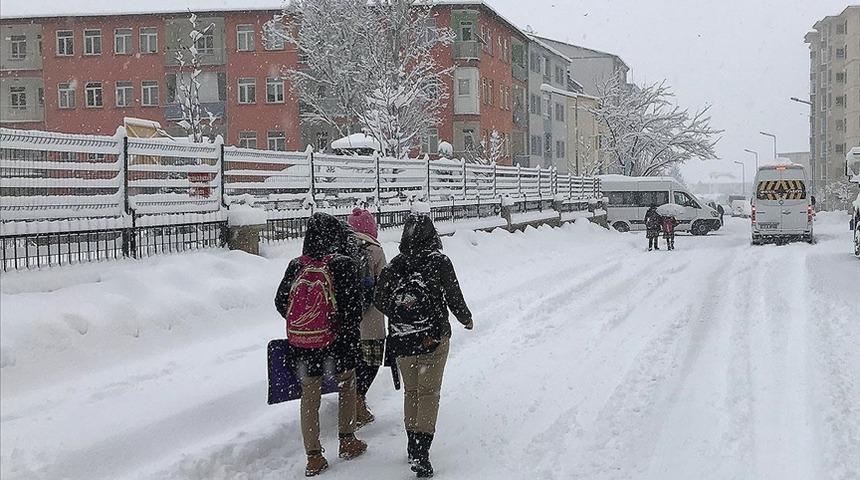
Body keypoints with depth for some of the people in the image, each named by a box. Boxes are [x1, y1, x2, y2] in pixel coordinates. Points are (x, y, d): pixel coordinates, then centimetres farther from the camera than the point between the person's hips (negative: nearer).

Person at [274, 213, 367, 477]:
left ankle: (314, 457, 14)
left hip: (301, 342, 3)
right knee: (347, 385, 21)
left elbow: (280, 302, 6)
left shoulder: (296, 266, -2)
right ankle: (347, 442, 30)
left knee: (309, 396, 11)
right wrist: (350, 335, 0)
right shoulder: (344, 265, -13)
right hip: (336, 339, -2)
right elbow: (353, 309, -14)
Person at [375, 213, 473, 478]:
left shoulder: (394, 265, -3)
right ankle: (421, 451, -8)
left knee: (411, 391, 17)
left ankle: (413, 447, 25)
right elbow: (454, 297, -4)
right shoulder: (439, 262, -10)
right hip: (433, 337, -3)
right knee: (428, 392, 1)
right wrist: (465, 318, 15)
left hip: (401, 339, 3)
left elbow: (380, 301, 2)